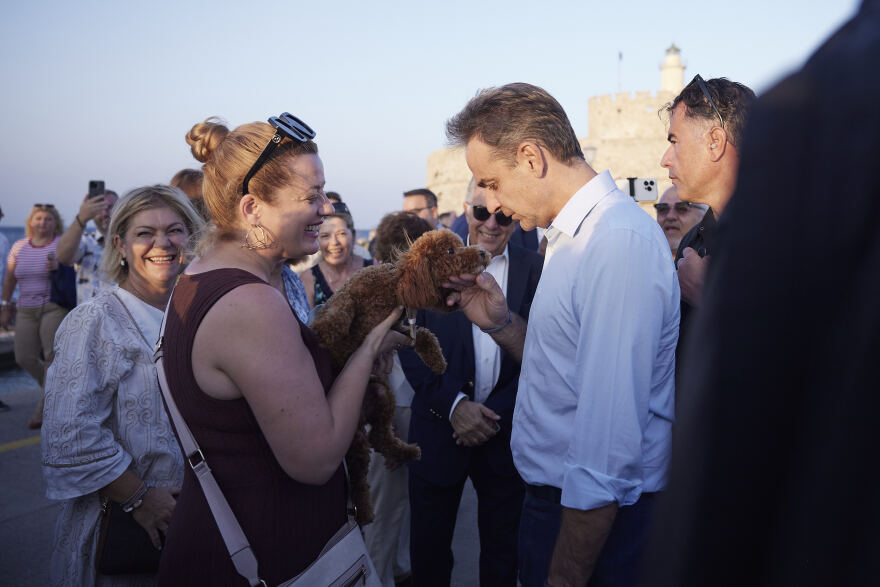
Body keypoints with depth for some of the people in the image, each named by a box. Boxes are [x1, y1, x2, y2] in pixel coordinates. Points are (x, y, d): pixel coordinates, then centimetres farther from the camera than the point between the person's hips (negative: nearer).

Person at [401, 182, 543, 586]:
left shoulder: (536, 270, -1)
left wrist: (499, 415, -13)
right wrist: (453, 403, -16)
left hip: (505, 431, 0)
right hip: (439, 428, 0)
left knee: (502, 552, 18)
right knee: (428, 552, 15)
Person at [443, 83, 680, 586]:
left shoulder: (620, 242, -25)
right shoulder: (577, 234, 7)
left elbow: (610, 443, -28)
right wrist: (502, 323, -3)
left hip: (596, 522, -9)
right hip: (556, 497, 9)